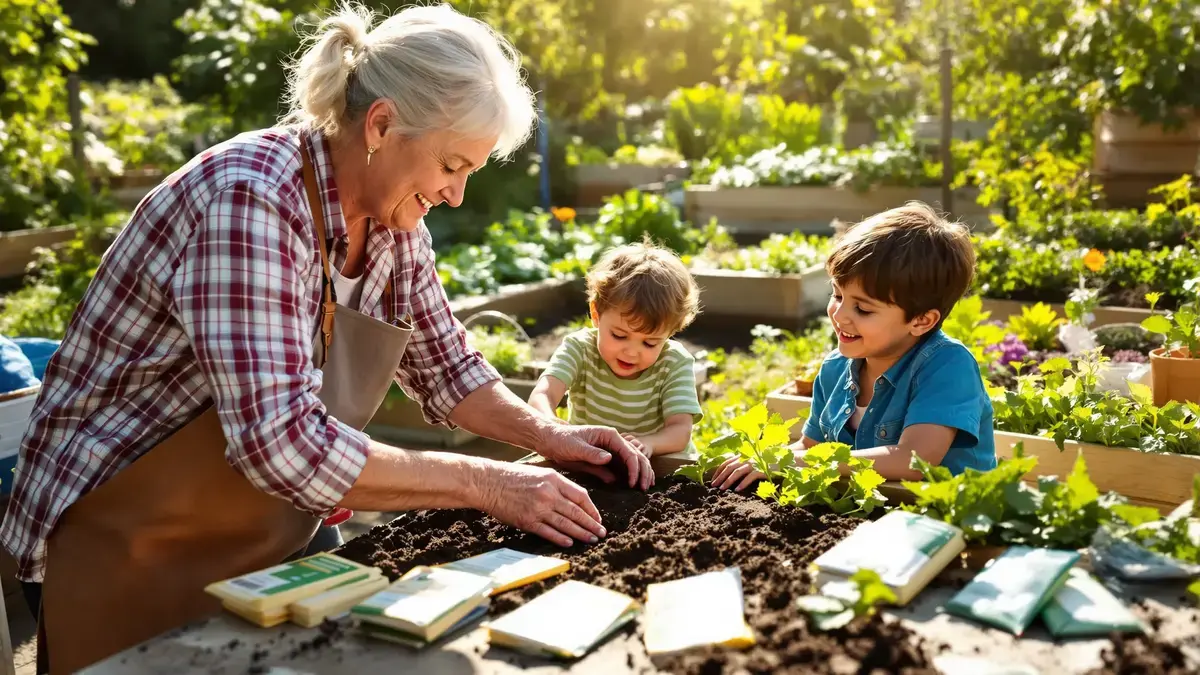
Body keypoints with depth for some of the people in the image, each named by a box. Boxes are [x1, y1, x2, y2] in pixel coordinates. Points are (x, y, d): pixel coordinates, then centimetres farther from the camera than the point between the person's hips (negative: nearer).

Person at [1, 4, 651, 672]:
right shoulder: (250, 196, -28)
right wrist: (485, 483, -29)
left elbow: (444, 366, 10)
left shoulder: (394, 221, -4)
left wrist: (548, 436, -5)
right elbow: (282, 443, -35)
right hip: (128, 559, -7)